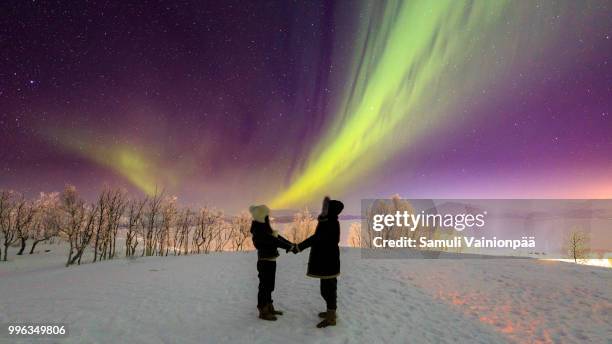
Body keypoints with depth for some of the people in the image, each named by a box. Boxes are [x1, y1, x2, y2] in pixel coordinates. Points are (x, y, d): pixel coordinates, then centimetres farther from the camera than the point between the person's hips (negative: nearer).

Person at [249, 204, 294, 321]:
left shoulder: (265, 229, 9)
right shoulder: (259, 232, -21)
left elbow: (277, 237, 11)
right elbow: (274, 241, -25)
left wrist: (291, 244, 3)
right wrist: (289, 246, -20)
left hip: (270, 261, 9)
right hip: (265, 262, -9)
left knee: (269, 286, 18)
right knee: (264, 286, 2)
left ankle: (269, 308, 31)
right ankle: (263, 311, 13)